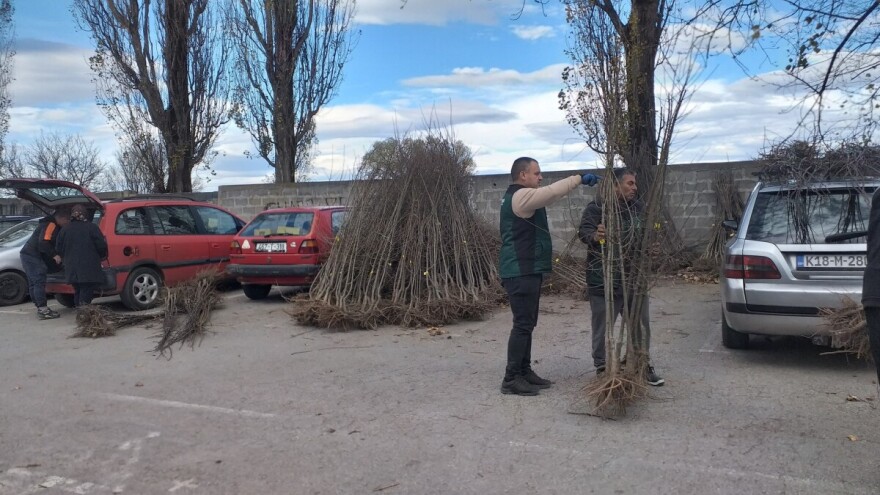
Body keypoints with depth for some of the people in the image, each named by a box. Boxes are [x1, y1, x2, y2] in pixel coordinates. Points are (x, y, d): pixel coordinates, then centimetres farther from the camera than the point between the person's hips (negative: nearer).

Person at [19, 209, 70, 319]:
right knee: (40, 282, -13)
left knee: (34, 283, 10)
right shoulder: (51, 225, -13)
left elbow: (50, 243, 27)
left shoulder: (49, 224, 20)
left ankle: (40, 308, 15)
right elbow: (43, 243, -24)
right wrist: (54, 255, -23)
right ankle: (43, 310, -16)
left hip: (28, 254, 11)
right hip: (33, 256, -11)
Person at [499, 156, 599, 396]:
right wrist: (580, 178, -15)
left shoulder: (519, 197, 21)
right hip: (521, 272, -11)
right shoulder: (521, 196, -15)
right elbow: (552, 192, -23)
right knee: (523, 324, -8)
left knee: (527, 324, 14)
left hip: (527, 270, 11)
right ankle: (511, 379, -3)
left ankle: (524, 371, 22)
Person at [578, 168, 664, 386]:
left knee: (640, 324, 14)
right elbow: (584, 231, -27)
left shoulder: (638, 207, 9)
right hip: (604, 279, -6)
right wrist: (595, 236, -48)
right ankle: (602, 367, 17)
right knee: (603, 326, 3)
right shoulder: (596, 207, -11)